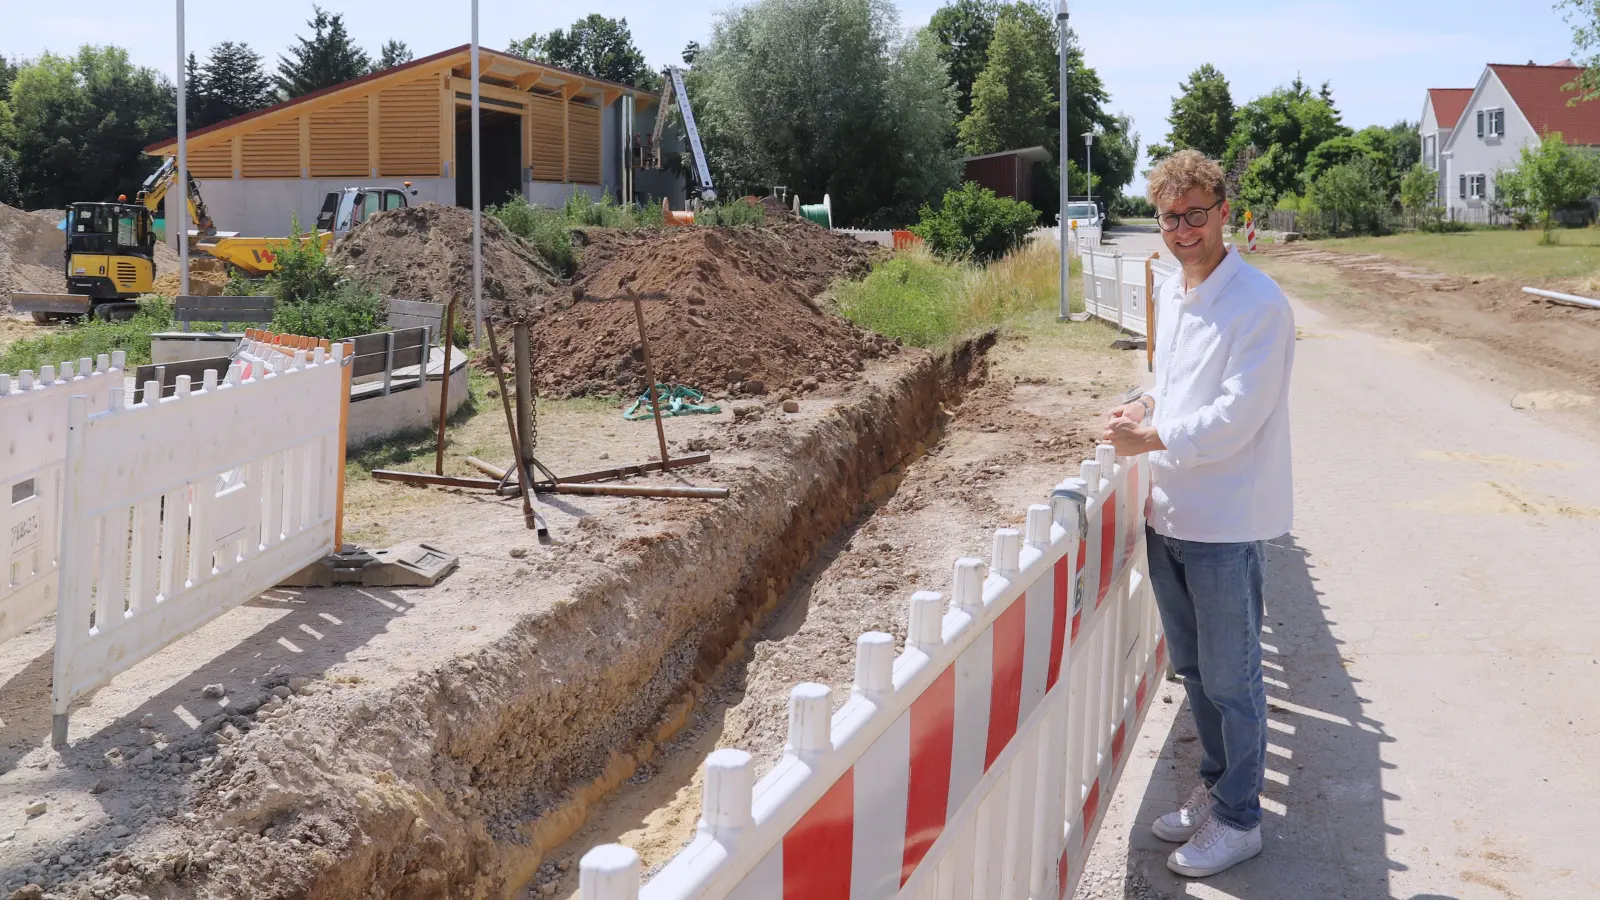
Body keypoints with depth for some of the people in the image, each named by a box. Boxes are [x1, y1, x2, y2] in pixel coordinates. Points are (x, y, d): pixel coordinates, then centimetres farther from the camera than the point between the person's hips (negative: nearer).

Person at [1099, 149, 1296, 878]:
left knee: (1231, 680, 6)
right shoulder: (1171, 293, 8)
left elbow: (1235, 419, -21)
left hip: (1224, 522, -8)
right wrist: (1145, 409, 3)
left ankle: (1238, 819, 22)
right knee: (1192, 668, 20)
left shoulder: (1257, 303, -18)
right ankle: (1214, 786, 38)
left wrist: (1151, 438, -15)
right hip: (1168, 512, 8)